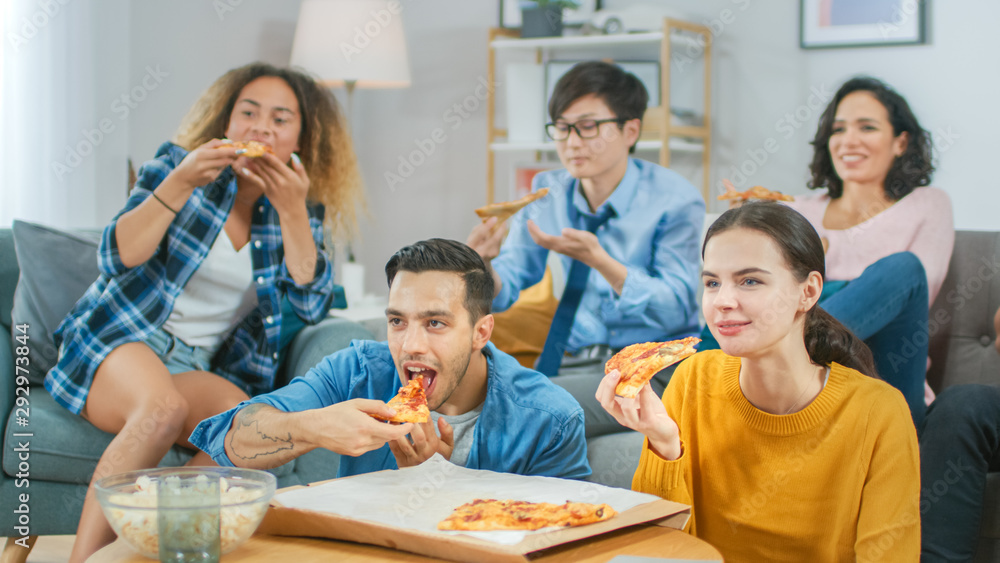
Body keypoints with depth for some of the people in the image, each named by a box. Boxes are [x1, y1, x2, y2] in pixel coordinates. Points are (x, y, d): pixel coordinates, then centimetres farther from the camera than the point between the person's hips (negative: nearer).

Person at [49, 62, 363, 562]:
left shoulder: (298, 211, 9)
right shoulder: (177, 164, 2)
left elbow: (310, 304, -5)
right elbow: (116, 257, -10)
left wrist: (292, 212, -14)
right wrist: (181, 183, -21)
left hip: (201, 366, 3)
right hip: (116, 341, -2)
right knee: (164, 406, -36)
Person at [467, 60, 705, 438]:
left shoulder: (676, 201, -8)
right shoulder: (548, 192, 6)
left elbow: (673, 309, -15)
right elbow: (503, 289, 3)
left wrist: (597, 258, -28)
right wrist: (485, 263, -22)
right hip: (571, 362, 5)